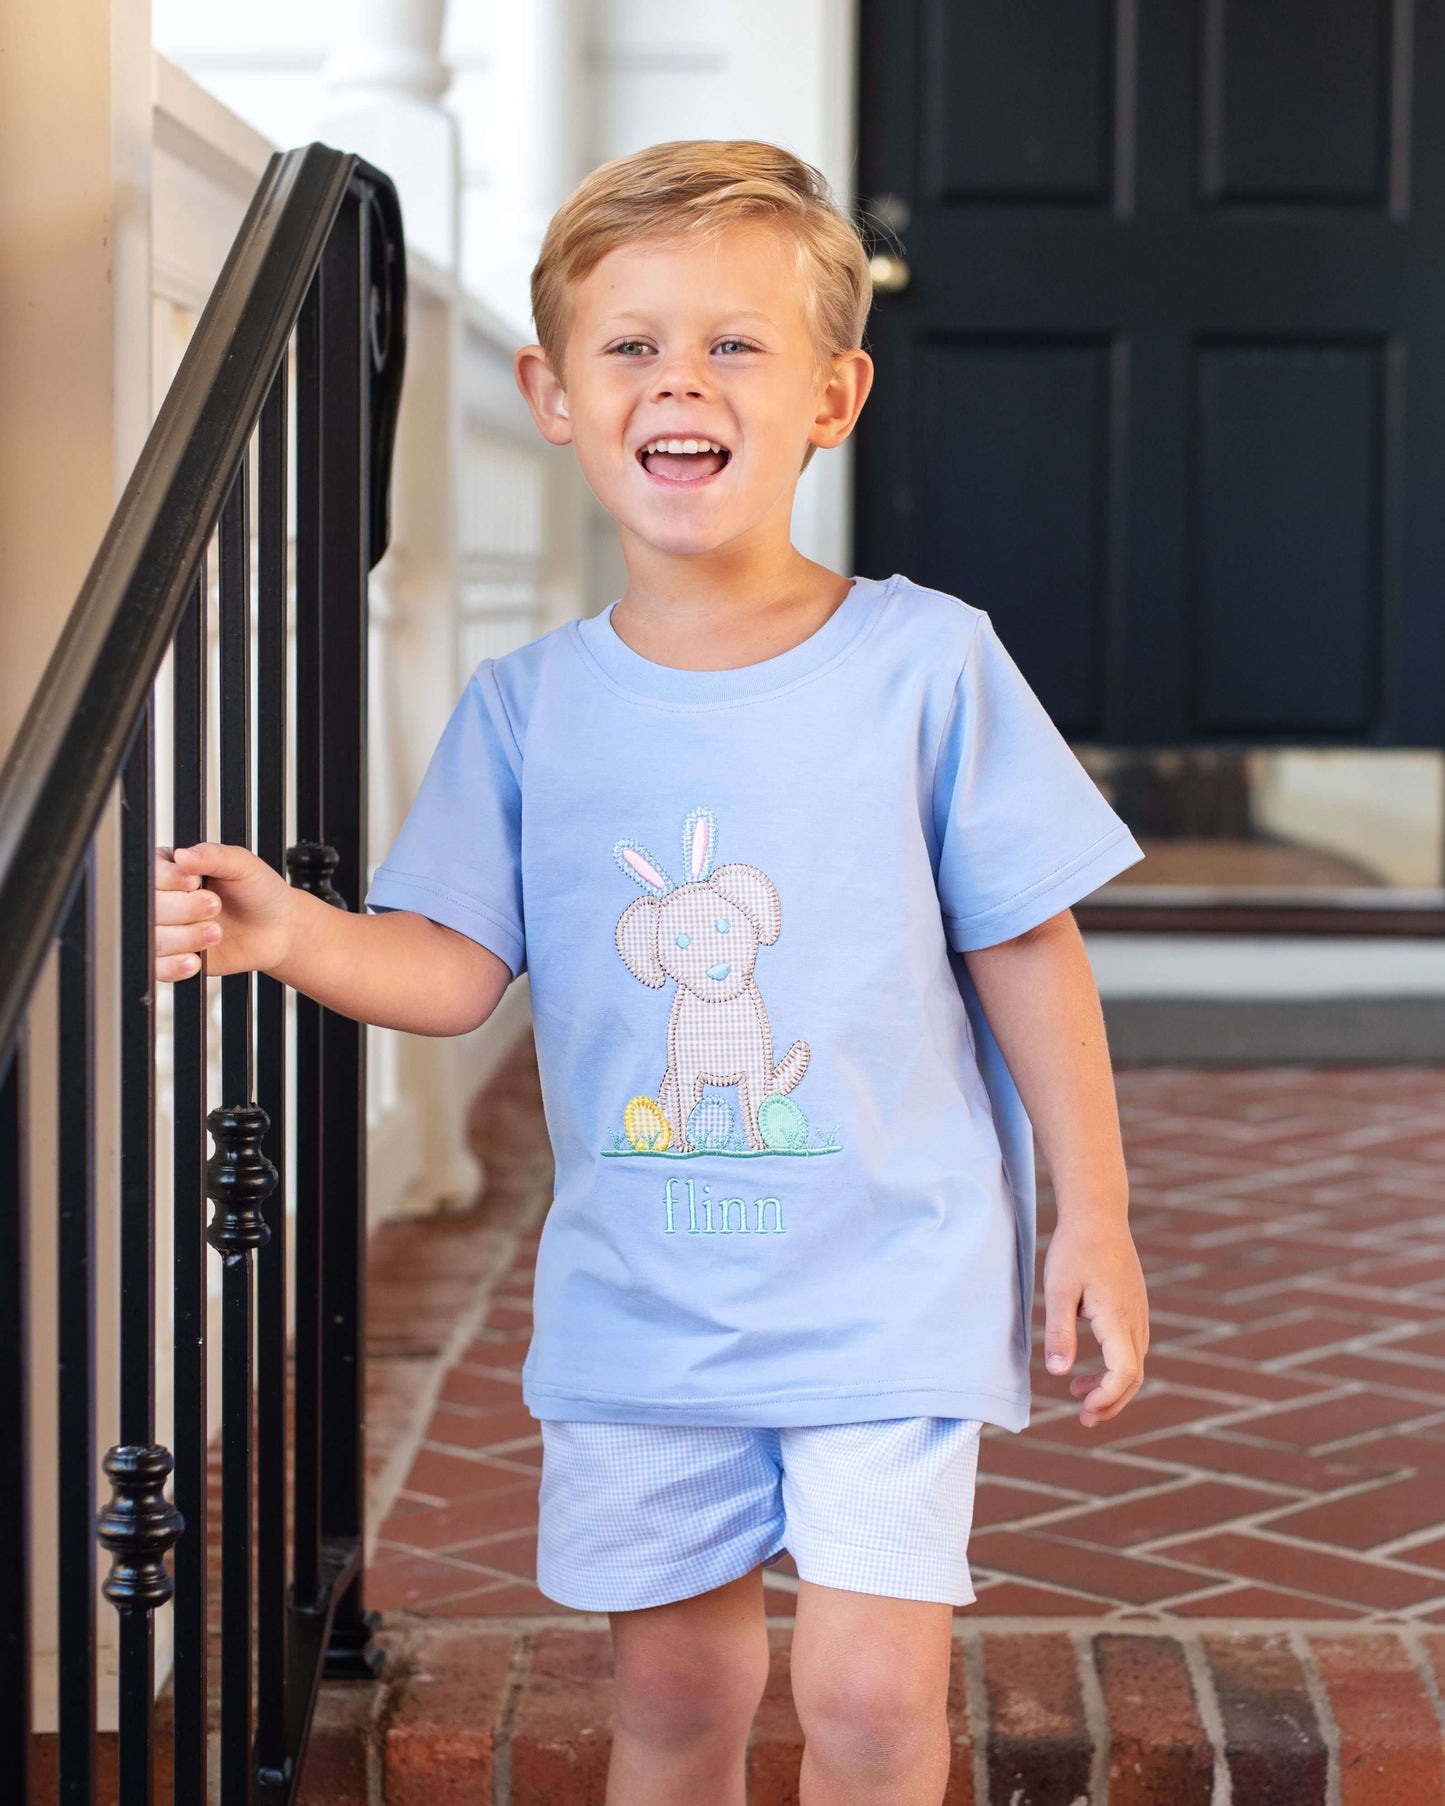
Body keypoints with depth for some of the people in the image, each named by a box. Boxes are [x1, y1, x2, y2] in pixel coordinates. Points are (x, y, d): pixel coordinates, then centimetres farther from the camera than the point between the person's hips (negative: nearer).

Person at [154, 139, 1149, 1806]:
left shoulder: (926, 666, -7)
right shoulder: (525, 706, 0)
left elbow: (1029, 950, -2)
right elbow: (453, 969, -4)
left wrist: (1093, 1219, 0)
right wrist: (292, 934, -23)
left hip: (890, 1286, -3)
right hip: (635, 1301, 3)